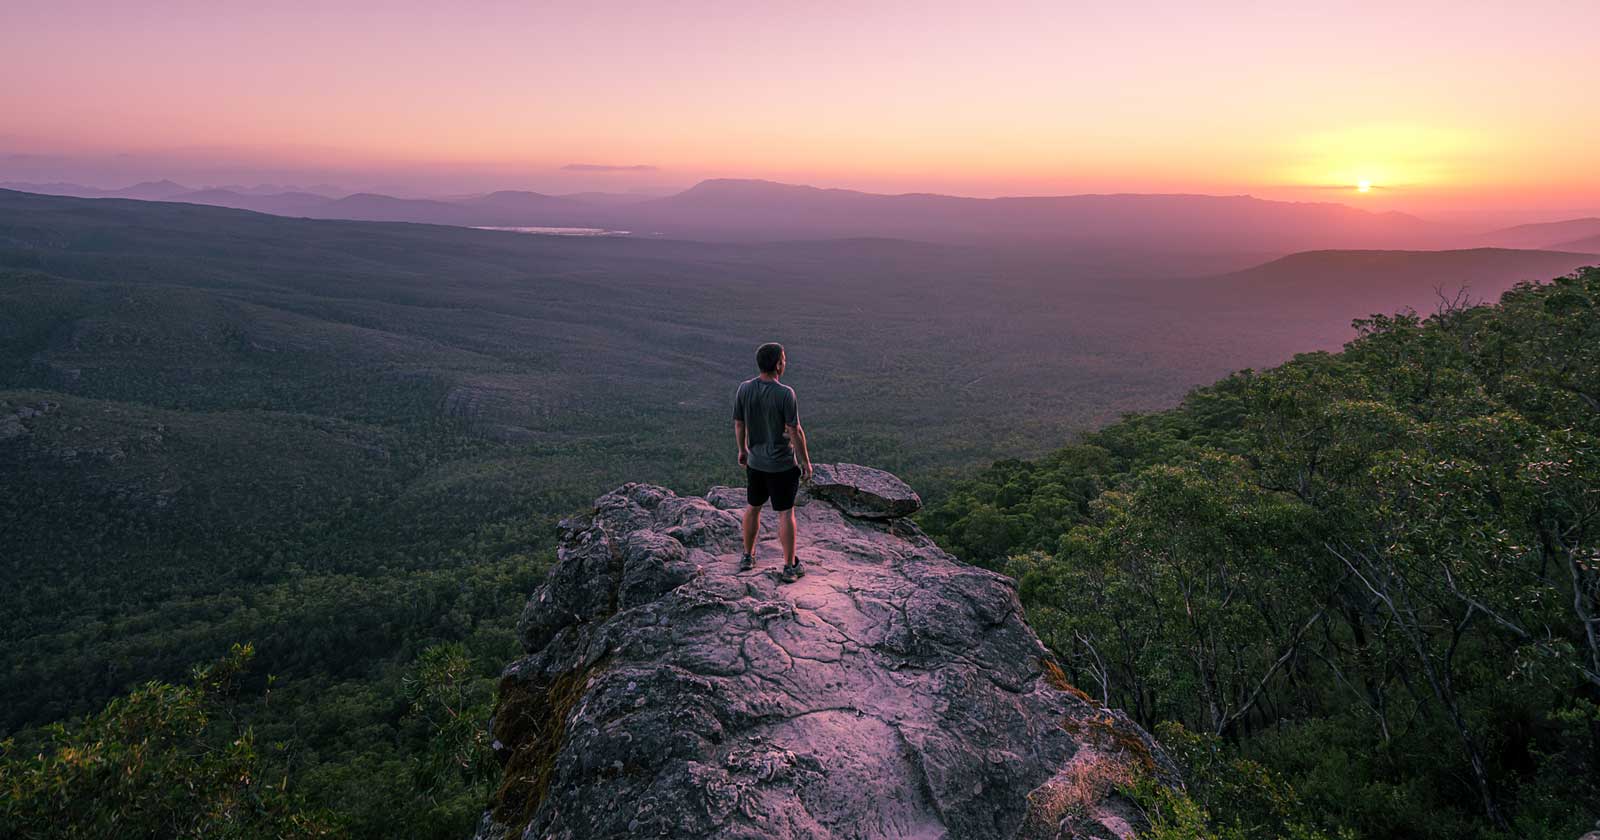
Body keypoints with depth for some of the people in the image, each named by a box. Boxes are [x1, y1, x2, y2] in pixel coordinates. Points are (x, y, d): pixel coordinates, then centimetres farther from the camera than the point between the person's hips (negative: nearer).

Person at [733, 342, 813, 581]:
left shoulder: (744, 389, -8)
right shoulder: (785, 394, -22)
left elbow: (739, 424, 2)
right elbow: (795, 431, -18)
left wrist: (742, 450, 18)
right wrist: (805, 461, -6)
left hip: (755, 462, 5)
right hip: (783, 465, -5)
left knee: (753, 507, 20)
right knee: (785, 513, 6)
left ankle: (748, 557, 34)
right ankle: (790, 566, 16)